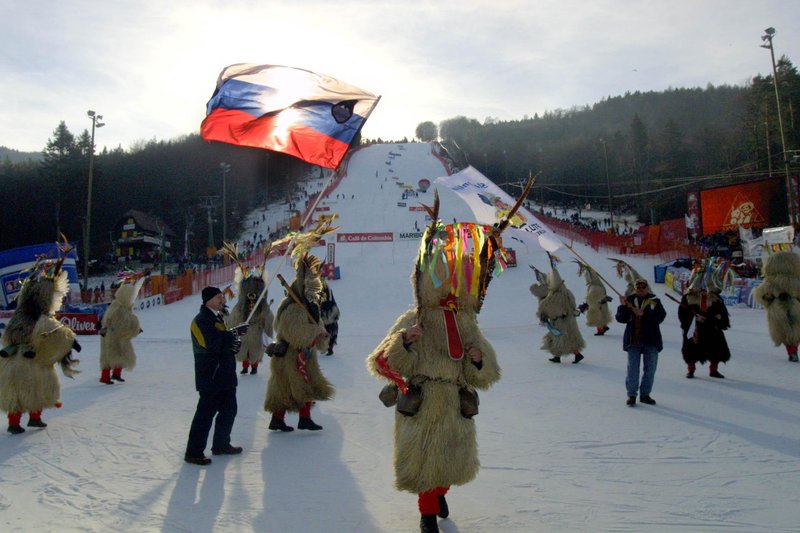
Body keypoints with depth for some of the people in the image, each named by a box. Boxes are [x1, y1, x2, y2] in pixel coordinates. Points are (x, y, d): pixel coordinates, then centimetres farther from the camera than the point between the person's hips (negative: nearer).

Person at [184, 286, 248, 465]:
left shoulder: (218, 317, 17)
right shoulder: (201, 320, -13)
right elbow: (212, 343, -27)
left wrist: (235, 345, 3)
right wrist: (235, 333, -20)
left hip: (225, 374, 10)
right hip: (210, 376, -10)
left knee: (229, 410, 16)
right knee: (206, 413, -6)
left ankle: (221, 444, 30)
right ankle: (193, 452, 1)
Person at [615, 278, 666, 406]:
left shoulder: (654, 301, 1)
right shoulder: (629, 300, 2)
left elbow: (660, 317, -12)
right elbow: (621, 319, -3)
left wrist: (643, 314, -21)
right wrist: (623, 306, -18)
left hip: (651, 340, 1)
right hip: (633, 340, -1)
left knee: (650, 369, 8)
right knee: (632, 368, 1)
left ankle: (645, 394, 20)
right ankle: (631, 394, 9)